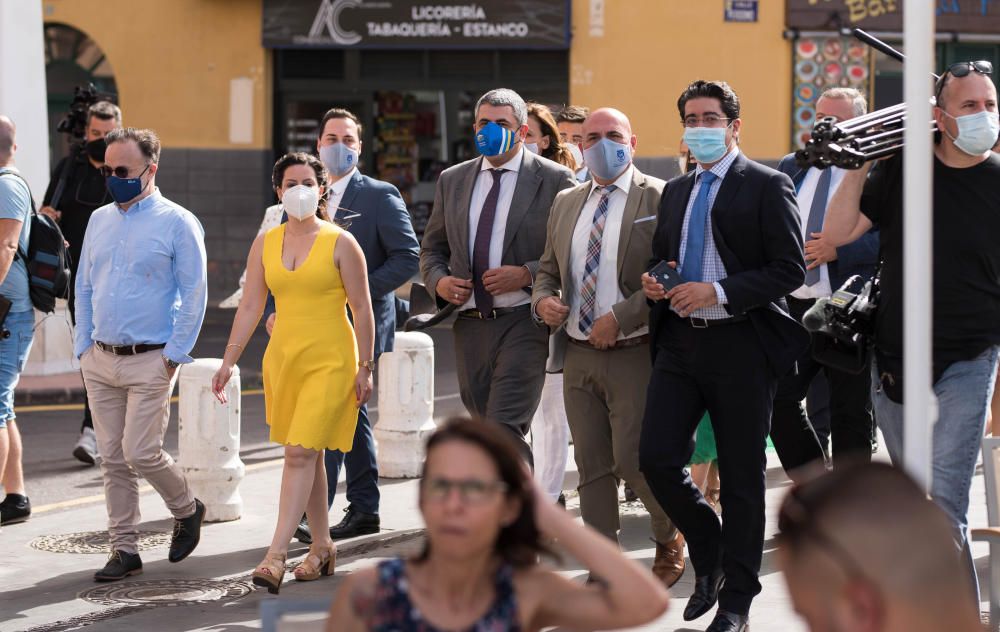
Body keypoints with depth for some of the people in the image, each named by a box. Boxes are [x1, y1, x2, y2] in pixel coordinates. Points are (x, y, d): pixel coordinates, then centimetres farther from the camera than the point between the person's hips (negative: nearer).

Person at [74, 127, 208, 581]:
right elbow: (84, 287, 17)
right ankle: (124, 549, 12)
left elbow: (195, 293, -7)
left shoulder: (177, 223, -7)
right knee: (112, 459, 5)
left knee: (140, 453, -10)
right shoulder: (99, 220, 11)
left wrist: (175, 355, -11)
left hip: (150, 360, -6)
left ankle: (187, 510, 17)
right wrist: (83, 347, 10)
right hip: (99, 361, 6)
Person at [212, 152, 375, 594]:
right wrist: (228, 361, 4)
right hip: (283, 358, 5)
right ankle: (322, 547, 23)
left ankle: (275, 557, -18)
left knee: (301, 454, -13)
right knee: (307, 456, 12)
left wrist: (365, 368, -5)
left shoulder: (340, 243, -4)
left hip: (330, 360, -5)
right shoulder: (265, 244, 8)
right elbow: (250, 306, 9)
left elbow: (362, 310, -2)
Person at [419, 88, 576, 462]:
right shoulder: (452, 181, 14)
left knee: (504, 430, -18)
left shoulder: (554, 180, -2)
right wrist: (439, 281, -1)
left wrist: (528, 274, -17)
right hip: (470, 326, 6)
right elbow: (432, 248, 20)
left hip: (524, 322, -6)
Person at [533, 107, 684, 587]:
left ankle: (670, 538, 20)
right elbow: (547, 268, 22)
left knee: (633, 461, -7)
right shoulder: (566, 204, 14)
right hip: (579, 355, 6)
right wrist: (543, 299, 0)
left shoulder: (659, 198, -6)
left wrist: (620, 317, -20)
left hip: (634, 354, -6)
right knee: (592, 466, 7)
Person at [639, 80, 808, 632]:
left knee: (742, 477, 2)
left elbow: (790, 270, -10)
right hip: (679, 342, 6)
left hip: (741, 344, -6)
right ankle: (708, 556, 21)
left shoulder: (767, 186, -3)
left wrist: (719, 292, -19)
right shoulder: (676, 191, 17)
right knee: (657, 458, -4)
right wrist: (654, 284, 3)